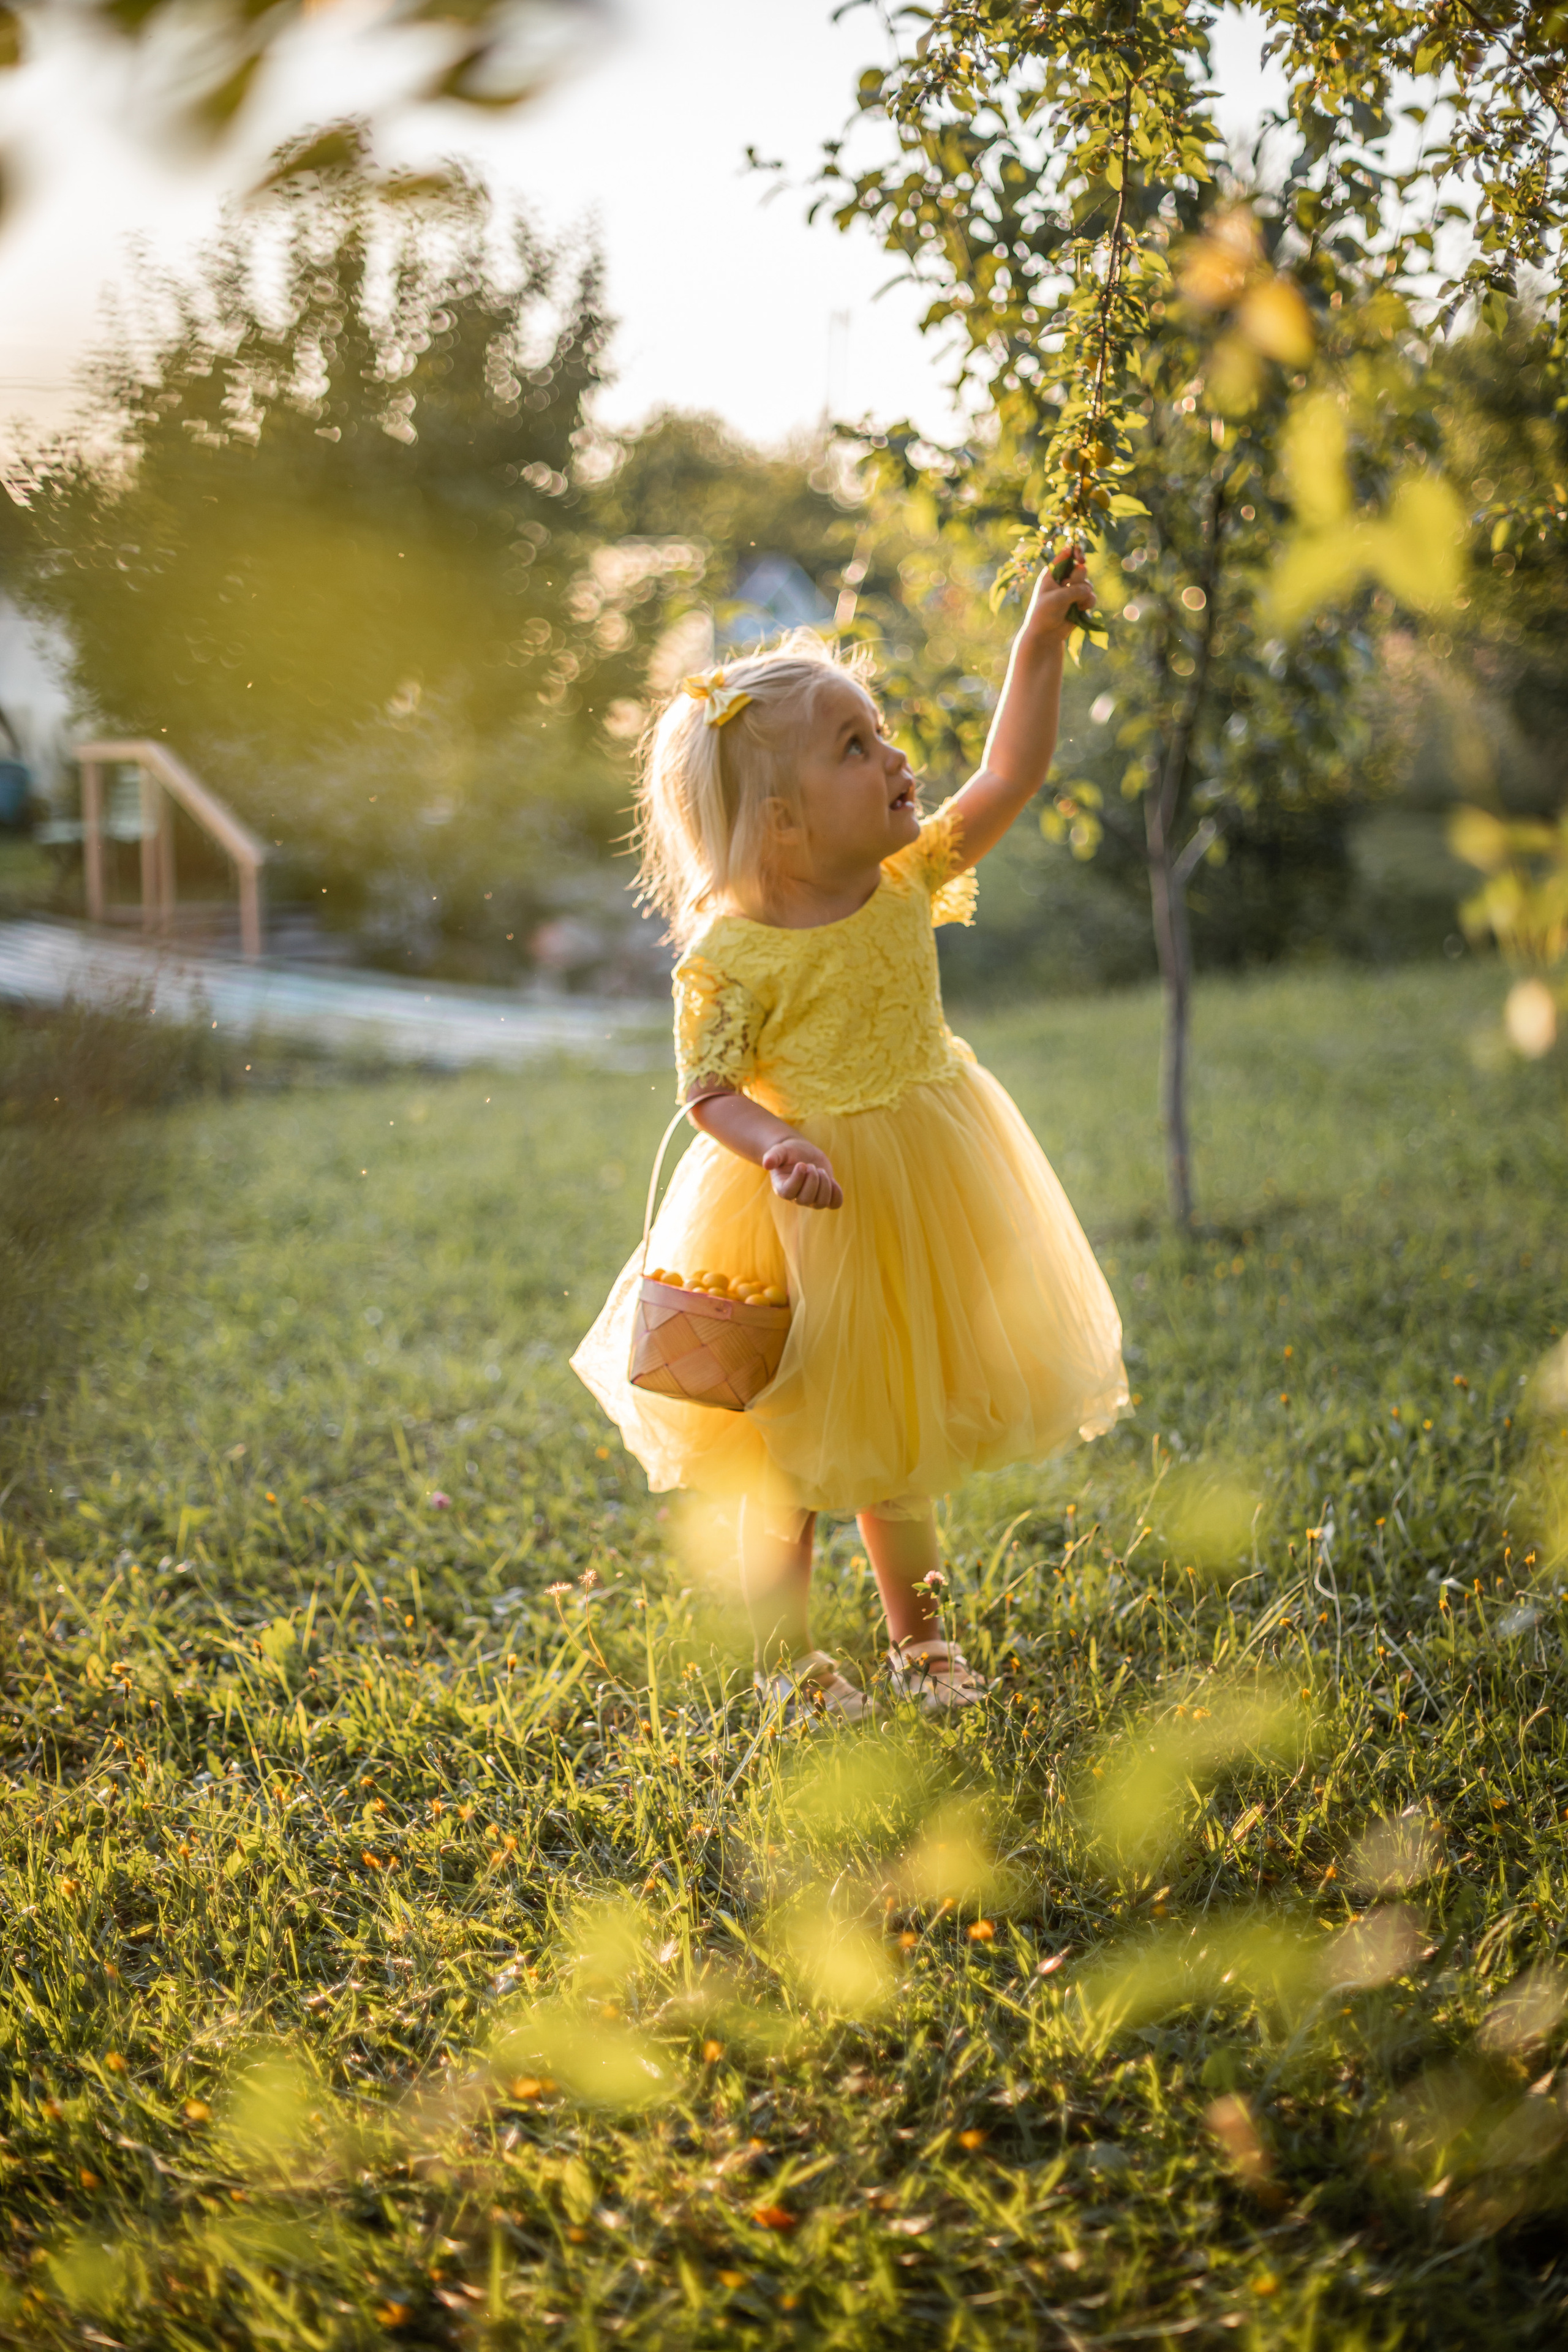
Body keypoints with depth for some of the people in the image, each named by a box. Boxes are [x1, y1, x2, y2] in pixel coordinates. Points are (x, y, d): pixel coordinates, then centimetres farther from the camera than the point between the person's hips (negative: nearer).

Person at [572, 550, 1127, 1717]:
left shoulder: (907, 878, -4)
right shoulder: (732, 954, -21)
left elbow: (1010, 779, 2)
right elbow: (711, 1090, -16)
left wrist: (1040, 645, -2)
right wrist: (779, 1148, -35)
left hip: (919, 1200, 6)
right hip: (803, 1217, -6)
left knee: (901, 1441, 21)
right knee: (791, 1453, 10)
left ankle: (919, 1634, 37)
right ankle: (787, 1655, 29)